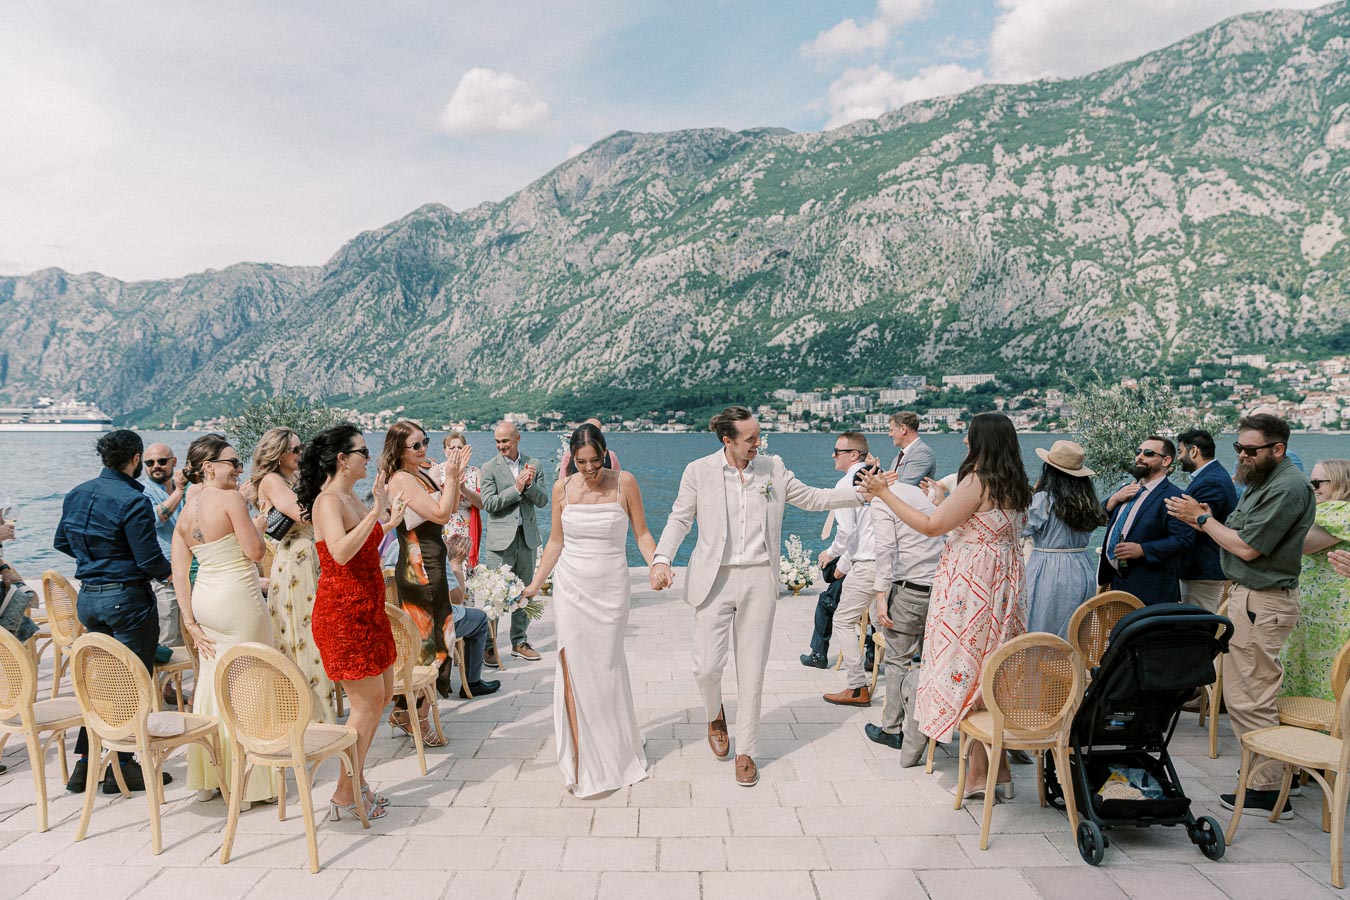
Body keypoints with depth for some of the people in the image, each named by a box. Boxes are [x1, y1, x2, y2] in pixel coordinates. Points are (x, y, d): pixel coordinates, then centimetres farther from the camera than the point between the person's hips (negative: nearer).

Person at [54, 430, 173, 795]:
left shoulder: (76, 494, 6)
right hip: (127, 598, -8)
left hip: (88, 597, 8)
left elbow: (61, 542, 19)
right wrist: (168, 571, 2)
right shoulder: (132, 501, -19)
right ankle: (122, 768, 9)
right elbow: (150, 560, -18)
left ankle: (84, 764, 21)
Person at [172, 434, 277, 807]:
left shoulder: (185, 512, 10)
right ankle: (250, 780, 9)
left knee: (210, 685, 16)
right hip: (238, 598, -7)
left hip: (204, 600, 8)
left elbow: (179, 573, 8)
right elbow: (255, 552, -14)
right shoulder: (231, 498, -12)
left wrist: (190, 622, 10)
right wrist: (257, 526, 5)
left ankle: (207, 778, 28)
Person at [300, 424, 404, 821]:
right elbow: (341, 553, -32)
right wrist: (376, 512, -33)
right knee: (367, 702, -3)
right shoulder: (328, 501, -16)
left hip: (367, 610, 10)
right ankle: (344, 797, 11)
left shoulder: (350, 496, 12)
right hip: (342, 613, -10)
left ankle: (355, 779, 28)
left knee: (382, 695, 15)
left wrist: (389, 523, 14)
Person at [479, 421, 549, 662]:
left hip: (527, 538, 4)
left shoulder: (533, 464, 7)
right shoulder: (490, 468, -2)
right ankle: (489, 645, 8)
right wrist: (517, 488, -17)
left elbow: (543, 500, 4)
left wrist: (529, 485, -14)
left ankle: (520, 642, 24)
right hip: (500, 540, -4)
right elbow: (488, 503, -12)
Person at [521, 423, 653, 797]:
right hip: (571, 587, 1)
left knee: (607, 668, 6)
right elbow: (555, 541, 10)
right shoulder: (563, 488, 1)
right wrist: (534, 584, 7)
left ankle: (614, 752, 28)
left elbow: (642, 534, 0)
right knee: (574, 669, -2)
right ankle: (583, 762, 8)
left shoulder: (624, 483, -4)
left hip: (610, 588, -1)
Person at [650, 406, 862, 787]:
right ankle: (715, 715, 30)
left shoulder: (772, 468, 5)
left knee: (752, 670, 6)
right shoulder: (698, 471, -3)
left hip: (759, 580, 2)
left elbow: (812, 498, 10)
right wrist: (661, 560, -17)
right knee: (707, 666, -6)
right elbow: (679, 519, -1)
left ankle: (745, 752, 22)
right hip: (715, 580, -2)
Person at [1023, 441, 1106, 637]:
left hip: (1049, 571, -6)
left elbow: (1026, 530, -11)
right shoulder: (1087, 500, 3)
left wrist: (1031, 497, 0)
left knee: (1042, 632, 3)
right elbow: (1086, 534, 13)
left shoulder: (1044, 499, -14)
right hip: (1081, 572, 6)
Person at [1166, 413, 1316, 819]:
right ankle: (1264, 776, 26)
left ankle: (1267, 791, 5)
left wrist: (1204, 518, -8)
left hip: (1263, 603, -10)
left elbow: (1247, 548, -19)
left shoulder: (1288, 488, -17)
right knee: (1242, 693, 16)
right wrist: (1202, 522, 0)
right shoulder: (1260, 481, 15)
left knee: (1251, 699, -5)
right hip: (1247, 596, 10)